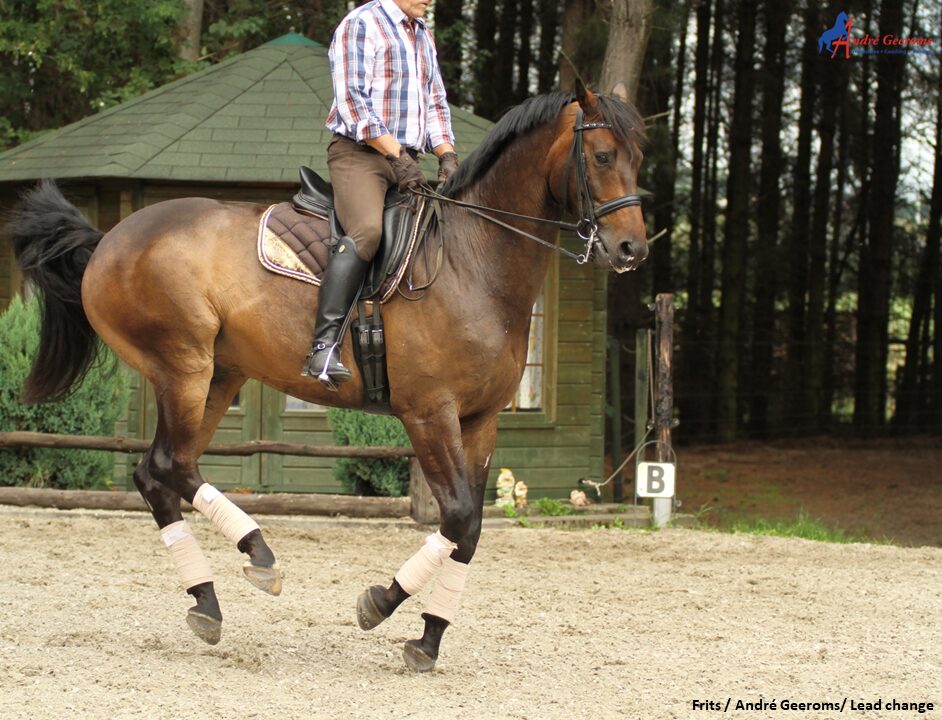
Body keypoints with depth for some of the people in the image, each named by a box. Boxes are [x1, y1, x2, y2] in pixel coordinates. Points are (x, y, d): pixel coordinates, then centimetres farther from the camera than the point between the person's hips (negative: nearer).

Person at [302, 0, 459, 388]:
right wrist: (396, 154, -17)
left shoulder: (423, 36, 22)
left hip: (405, 161, 9)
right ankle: (325, 345, -37)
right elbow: (352, 100, -12)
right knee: (366, 229, -31)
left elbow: (435, 104, 25)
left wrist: (447, 155, 7)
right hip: (359, 153, -9)